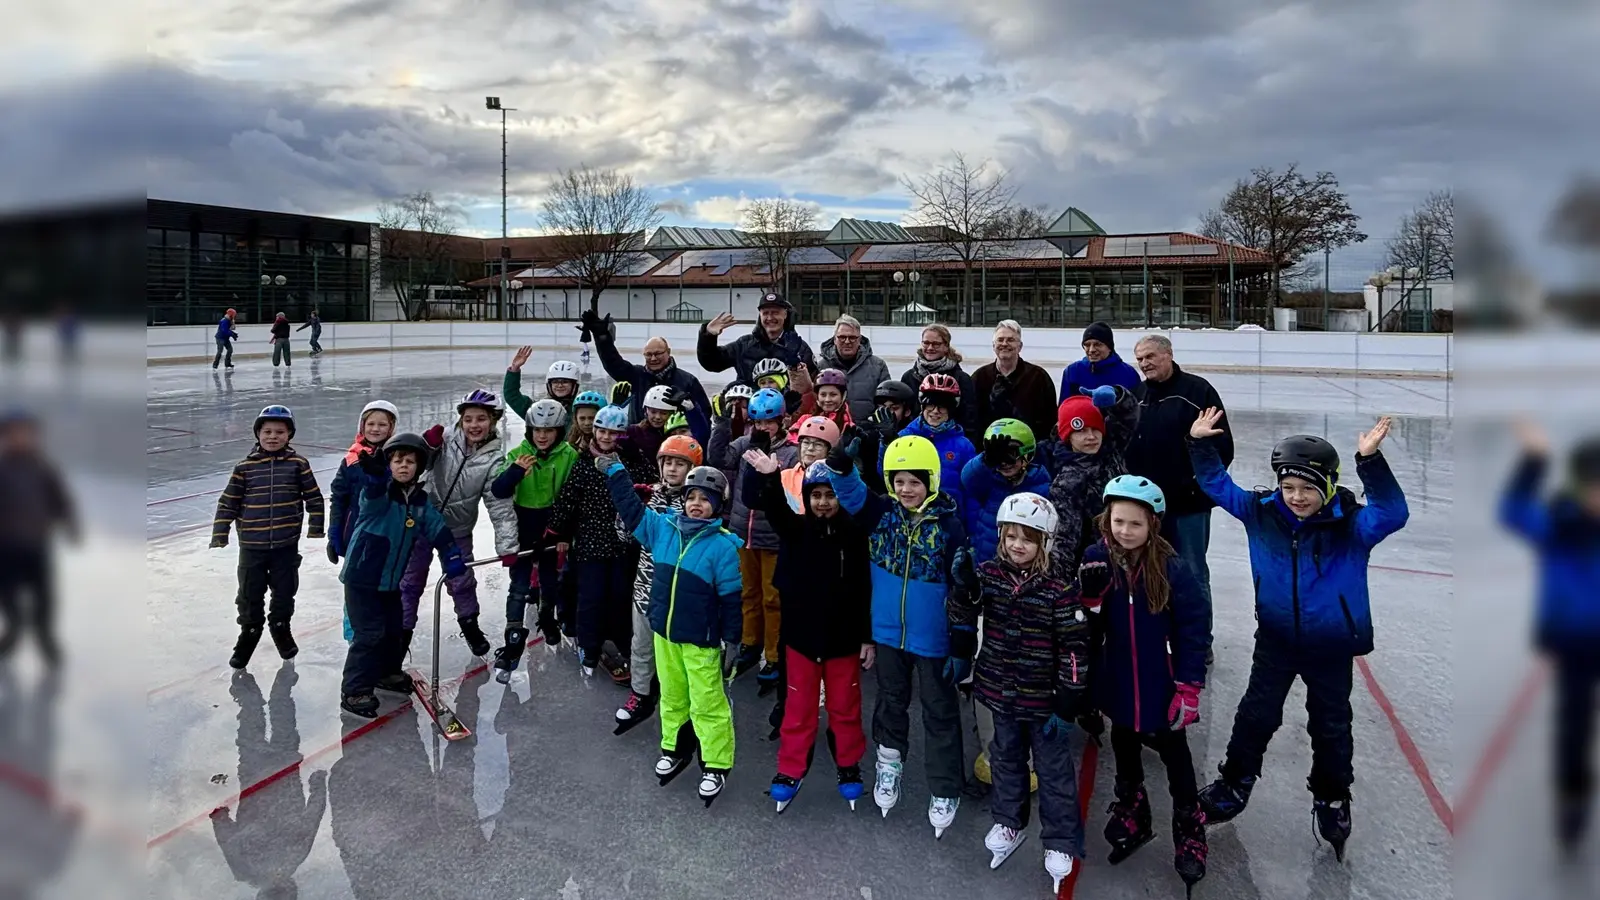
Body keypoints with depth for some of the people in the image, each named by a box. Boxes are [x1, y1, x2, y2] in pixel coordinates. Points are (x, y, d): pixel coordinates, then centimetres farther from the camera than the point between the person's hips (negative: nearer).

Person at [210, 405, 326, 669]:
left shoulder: (298, 464, -4)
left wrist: (316, 527, 2)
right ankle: (249, 630, 31)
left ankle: (280, 627, 36)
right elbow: (228, 502, 1)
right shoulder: (245, 466, -4)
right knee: (250, 593, 10)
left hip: (286, 545, 0)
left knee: (285, 590, 13)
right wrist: (220, 534, -2)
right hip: (251, 545, 0)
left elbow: (314, 497, 3)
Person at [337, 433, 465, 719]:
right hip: (362, 577, -6)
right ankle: (354, 692, 1)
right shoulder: (380, 493, -15)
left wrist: (452, 556, -21)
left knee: (396, 629, 17)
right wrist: (373, 474, -62)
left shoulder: (421, 501, 2)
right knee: (370, 633, -9)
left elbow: (438, 528, -5)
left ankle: (387, 672, 40)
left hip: (391, 580, 6)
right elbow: (373, 495, -39)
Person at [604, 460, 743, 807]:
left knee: (706, 704, 2)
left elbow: (731, 597, -11)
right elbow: (632, 508, 12)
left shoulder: (723, 545, -14)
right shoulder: (663, 527, 1)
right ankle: (675, 749, 39)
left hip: (700, 639, -5)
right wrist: (615, 470, 12)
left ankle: (716, 765, 16)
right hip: (664, 633, 5)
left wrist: (729, 640, -11)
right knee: (672, 697, 20)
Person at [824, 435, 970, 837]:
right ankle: (890, 759, 45)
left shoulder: (949, 524, -15)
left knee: (940, 713, 11)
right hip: (887, 631, 3)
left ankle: (945, 790, 25)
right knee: (891, 701, 22)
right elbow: (851, 493, -18)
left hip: (933, 638, -3)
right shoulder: (881, 512, -5)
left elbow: (963, 589, -11)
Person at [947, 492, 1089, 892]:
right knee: (1006, 758, 21)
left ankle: (1061, 842, 24)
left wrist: (1068, 701, -15)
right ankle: (1009, 823, 40)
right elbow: (963, 612, 11)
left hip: (1044, 697, -4)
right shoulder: (987, 574, -7)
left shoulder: (1059, 589, -18)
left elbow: (1073, 648, -15)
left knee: (1054, 769, 10)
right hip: (1001, 691, 4)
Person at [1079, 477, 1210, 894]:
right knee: (1124, 750, 23)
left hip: (1161, 686, -3)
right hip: (1118, 684, 4)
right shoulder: (1097, 561, -11)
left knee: (1175, 756, 15)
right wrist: (1089, 589, -26)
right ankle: (1132, 820, 47)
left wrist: (1189, 689, -14)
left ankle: (1190, 834, 35)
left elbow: (1194, 631, -15)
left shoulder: (1172, 569, -20)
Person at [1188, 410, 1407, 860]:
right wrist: (1200, 445, -15)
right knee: (1256, 714, 13)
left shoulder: (1351, 525, -19)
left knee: (1331, 725, 16)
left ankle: (1332, 798, 37)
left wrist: (1370, 462, -48)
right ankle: (1235, 783, 29)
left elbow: (1392, 514, -37)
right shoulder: (1262, 512, -11)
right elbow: (1219, 487, -2)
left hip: (1332, 646, -1)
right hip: (1276, 641, 2)